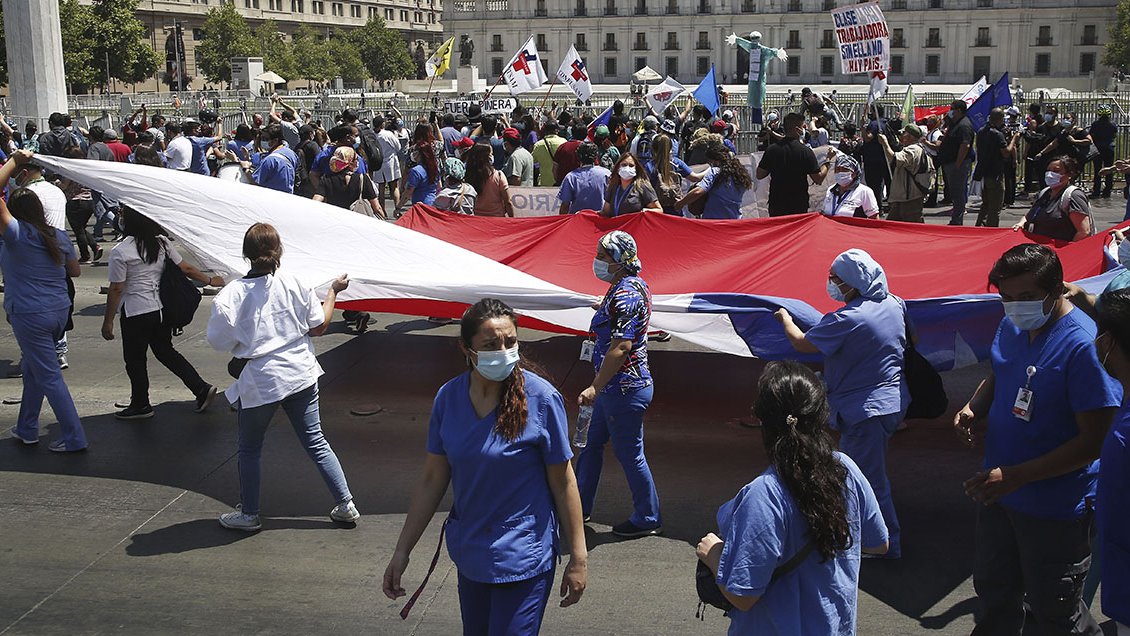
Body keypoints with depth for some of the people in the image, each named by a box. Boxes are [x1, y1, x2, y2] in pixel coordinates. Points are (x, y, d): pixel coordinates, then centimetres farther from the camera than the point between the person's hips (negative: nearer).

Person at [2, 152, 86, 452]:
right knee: (32, 368, 23)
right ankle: (27, 428, 33)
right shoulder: (59, 236, 3)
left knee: (49, 376, 1)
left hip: (29, 314, -7)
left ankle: (74, 438, 4)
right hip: (60, 311, 7)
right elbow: (75, 271, 14)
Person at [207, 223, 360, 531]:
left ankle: (249, 514, 28)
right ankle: (346, 505, 15)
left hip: (259, 382, -3)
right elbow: (319, 326, 2)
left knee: (249, 449, 17)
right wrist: (333, 291, 15)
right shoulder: (294, 283, -6)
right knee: (315, 441, 14)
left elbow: (219, 342, -11)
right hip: (300, 375, 3)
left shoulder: (230, 295, -14)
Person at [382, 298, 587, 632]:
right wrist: (402, 551, 3)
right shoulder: (449, 397, -5)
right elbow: (432, 480, 3)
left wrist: (578, 558, -7)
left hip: (522, 560, -5)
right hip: (469, 554, 5)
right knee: (475, 630, 20)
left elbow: (564, 484, -10)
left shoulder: (542, 398, -17)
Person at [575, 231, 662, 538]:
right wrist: (604, 309, 41)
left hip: (624, 388, -11)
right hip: (614, 386, 11)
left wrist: (595, 387, -30)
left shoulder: (625, 295, -23)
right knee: (592, 443, 19)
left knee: (629, 454, 1)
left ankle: (648, 519, 15)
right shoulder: (634, 284, 9)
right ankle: (580, 505, 32)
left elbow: (620, 347, -29)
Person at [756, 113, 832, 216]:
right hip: (799, 206, -3)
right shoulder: (805, 151, -13)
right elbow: (818, 179, -9)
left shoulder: (772, 149, -5)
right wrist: (828, 159, 5)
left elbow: (759, 175, 0)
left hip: (776, 205, 3)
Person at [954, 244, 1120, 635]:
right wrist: (973, 408, -3)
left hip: (1056, 508, -7)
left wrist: (1014, 476, -28)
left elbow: (1093, 441, -24)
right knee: (993, 589, 24)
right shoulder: (1011, 327, 0)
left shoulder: (1083, 345, -25)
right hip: (999, 490, 7)